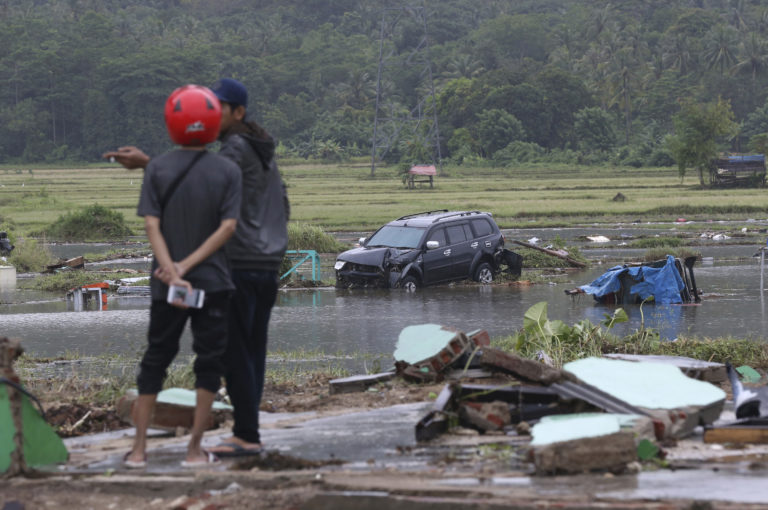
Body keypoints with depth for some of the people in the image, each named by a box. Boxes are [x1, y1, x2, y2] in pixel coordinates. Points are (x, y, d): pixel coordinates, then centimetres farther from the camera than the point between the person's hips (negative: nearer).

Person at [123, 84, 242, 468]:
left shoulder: (157, 169, -1)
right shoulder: (228, 171, -3)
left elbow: (152, 226, -9)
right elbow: (227, 227, -11)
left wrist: (173, 274, -14)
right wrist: (186, 266, -12)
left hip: (165, 286, 2)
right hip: (213, 282, -1)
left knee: (155, 362, 12)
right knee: (208, 363, 7)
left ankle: (139, 447, 12)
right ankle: (195, 449, 6)